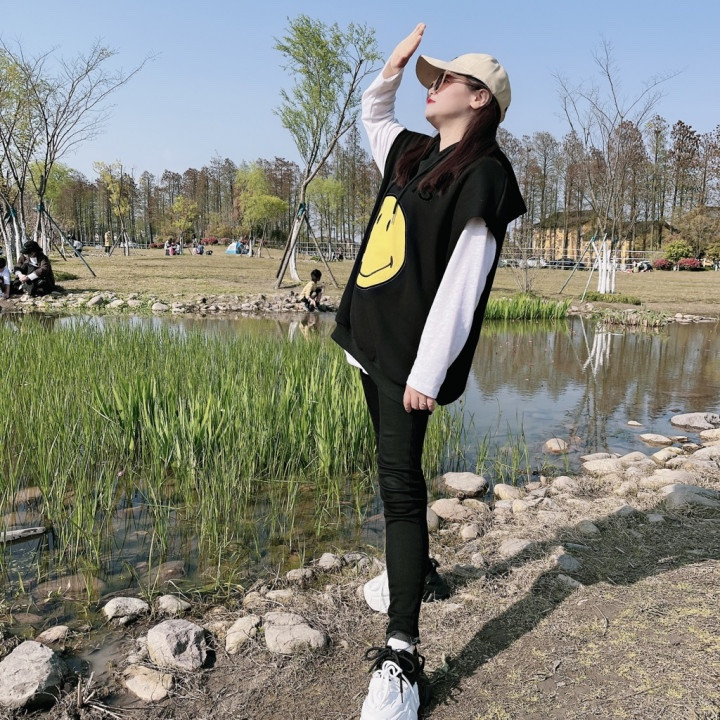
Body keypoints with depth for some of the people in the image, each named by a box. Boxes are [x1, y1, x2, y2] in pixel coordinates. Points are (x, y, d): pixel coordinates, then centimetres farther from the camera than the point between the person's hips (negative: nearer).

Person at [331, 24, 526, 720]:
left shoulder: (481, 174, -11)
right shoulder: (413, 154, 14)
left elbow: (462, 281, -19)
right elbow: (372, 113, 36)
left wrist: (427, 370, -22)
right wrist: (393, 65, 19)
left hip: (409, 354, -9)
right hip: (373, 337, 9)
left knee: (399, 479, -12)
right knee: (395, 469, 18)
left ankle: (401, 656, -7)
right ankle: (419, 572, 37)